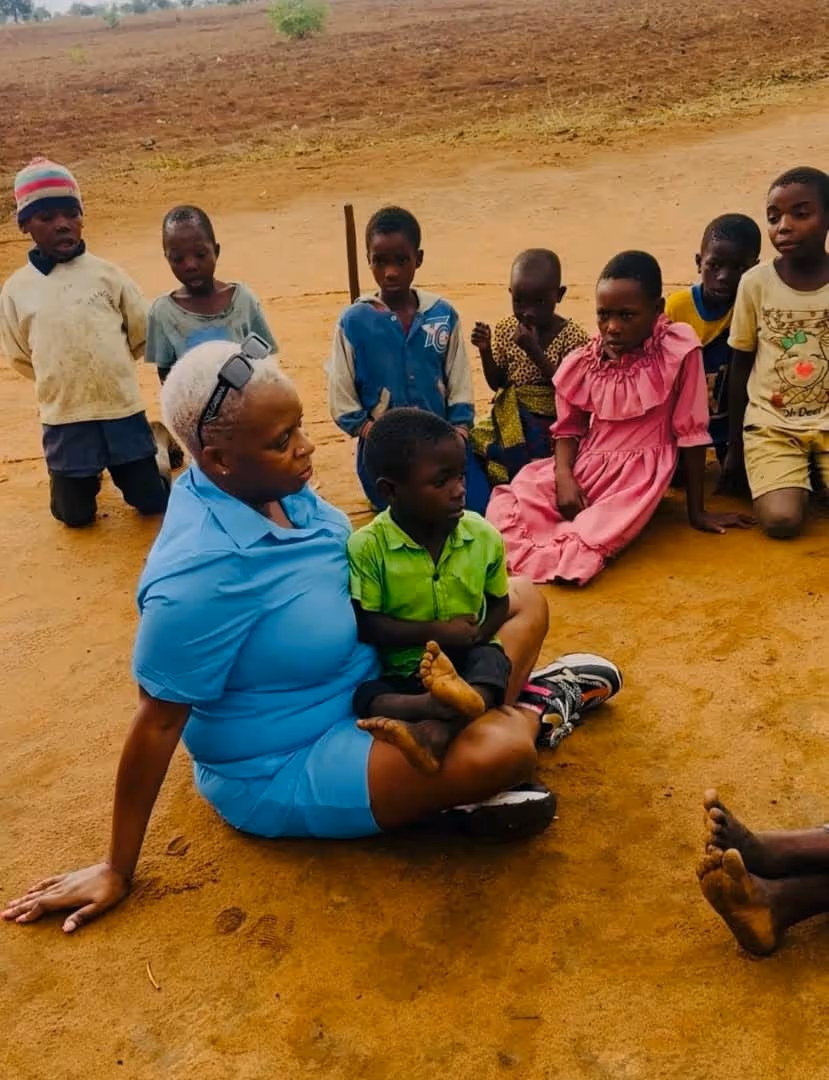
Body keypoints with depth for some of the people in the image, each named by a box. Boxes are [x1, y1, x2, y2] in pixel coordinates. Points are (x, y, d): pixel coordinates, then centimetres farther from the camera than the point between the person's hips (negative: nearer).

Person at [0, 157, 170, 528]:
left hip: (123, 409, 0)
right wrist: (61, 377, 9)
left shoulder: (107, 274, -5)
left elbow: (141, 336, 5)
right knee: (76, 515, 8)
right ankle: (84, 475, 39)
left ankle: (155, 444, 37)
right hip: (64, 418, 1)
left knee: (152, 501, 9)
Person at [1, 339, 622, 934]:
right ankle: (531, 706, 4)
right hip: (285, 770, -8)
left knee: (522, 600, 9)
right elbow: (157, 723, -24)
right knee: (500, 752, -28)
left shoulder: (274, 486, -10)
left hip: (366, 687, 8)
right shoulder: (199, 572, -33)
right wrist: (118, 870, -13)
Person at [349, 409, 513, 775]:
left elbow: (499, 603, 9)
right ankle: (446, 706, -53)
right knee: (359, 696, -30)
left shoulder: (483, 535, -4)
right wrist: (435, 632, -21)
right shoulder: (367, 546, -13)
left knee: (493, 660, -31)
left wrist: (478, 634, -13)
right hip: (399, 669, -1)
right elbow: (366, 624, -14)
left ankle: (435, 731, -55)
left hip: (466, 660, 2)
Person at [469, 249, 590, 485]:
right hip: (511, 418, 5)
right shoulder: (506, 330, 3)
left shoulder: (573, 337, -10)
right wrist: (485, 351, -10)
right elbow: (497, 384, 9)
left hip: (551, 421, -5)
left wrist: (535, 351, -24)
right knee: (473, 442, -16)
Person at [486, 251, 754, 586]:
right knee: (510, 504, -20)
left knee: (610, 526, -37)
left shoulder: (678, 351, -13)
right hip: (586, 466, 4)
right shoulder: (581, 364, -2)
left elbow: (690, 430, -7)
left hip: (640, 473, -4)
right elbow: (569, 429, 8)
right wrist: (564, 477, -14)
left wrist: (696, 511, -2)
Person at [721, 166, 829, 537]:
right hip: (770, 424, -1)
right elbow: (740, 365, 3)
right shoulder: (755, 282, -6)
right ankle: (797, 477, 11)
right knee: (782, 521, -22)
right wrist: (734, 445, 6)